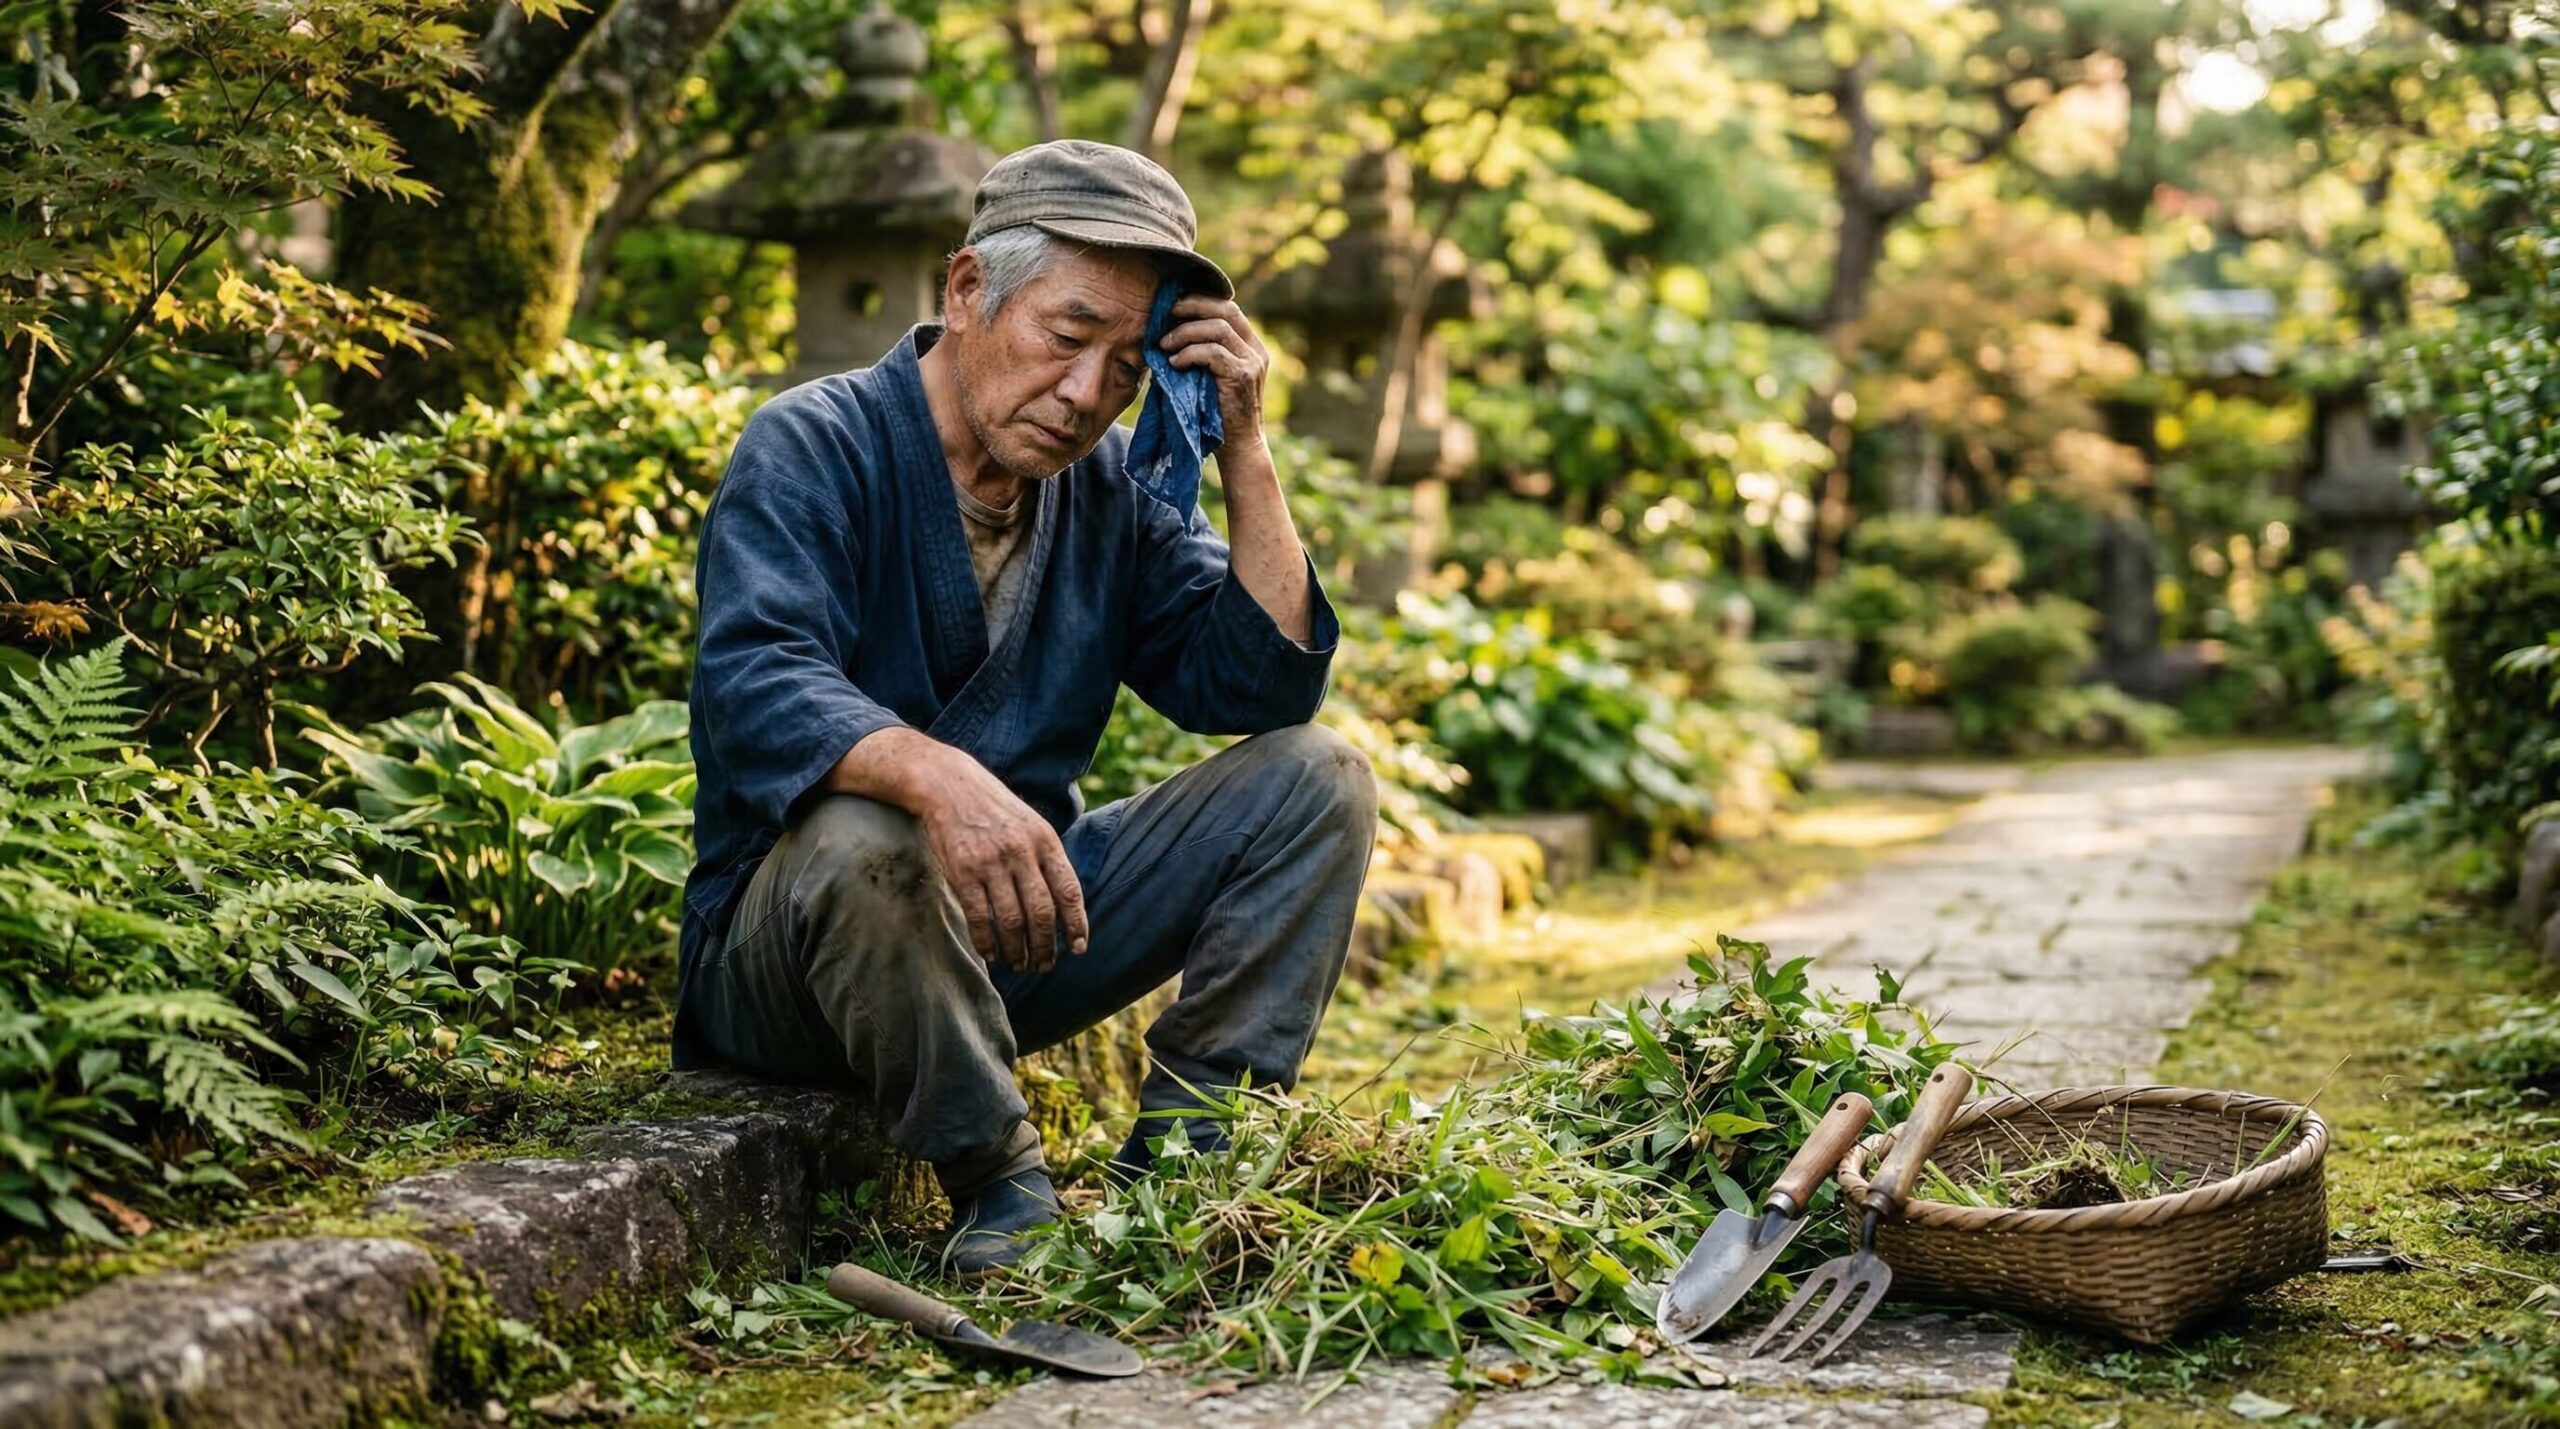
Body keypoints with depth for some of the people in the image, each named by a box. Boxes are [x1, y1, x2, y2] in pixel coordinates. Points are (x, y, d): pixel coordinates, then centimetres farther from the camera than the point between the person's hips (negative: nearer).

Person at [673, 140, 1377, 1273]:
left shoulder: (1112, 490, 6)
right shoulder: (812, 449, -12)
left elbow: (1262, 686, -1)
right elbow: (756, 690, -30)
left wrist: (1243, 452, -9)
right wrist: (938, 776, -49)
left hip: (1017, 922, 6)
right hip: (788, 927, -6)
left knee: (1316, 777, -5)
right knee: (865, 842, -40)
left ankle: (1176, 1162, -14)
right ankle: (1002, 1193, -20)